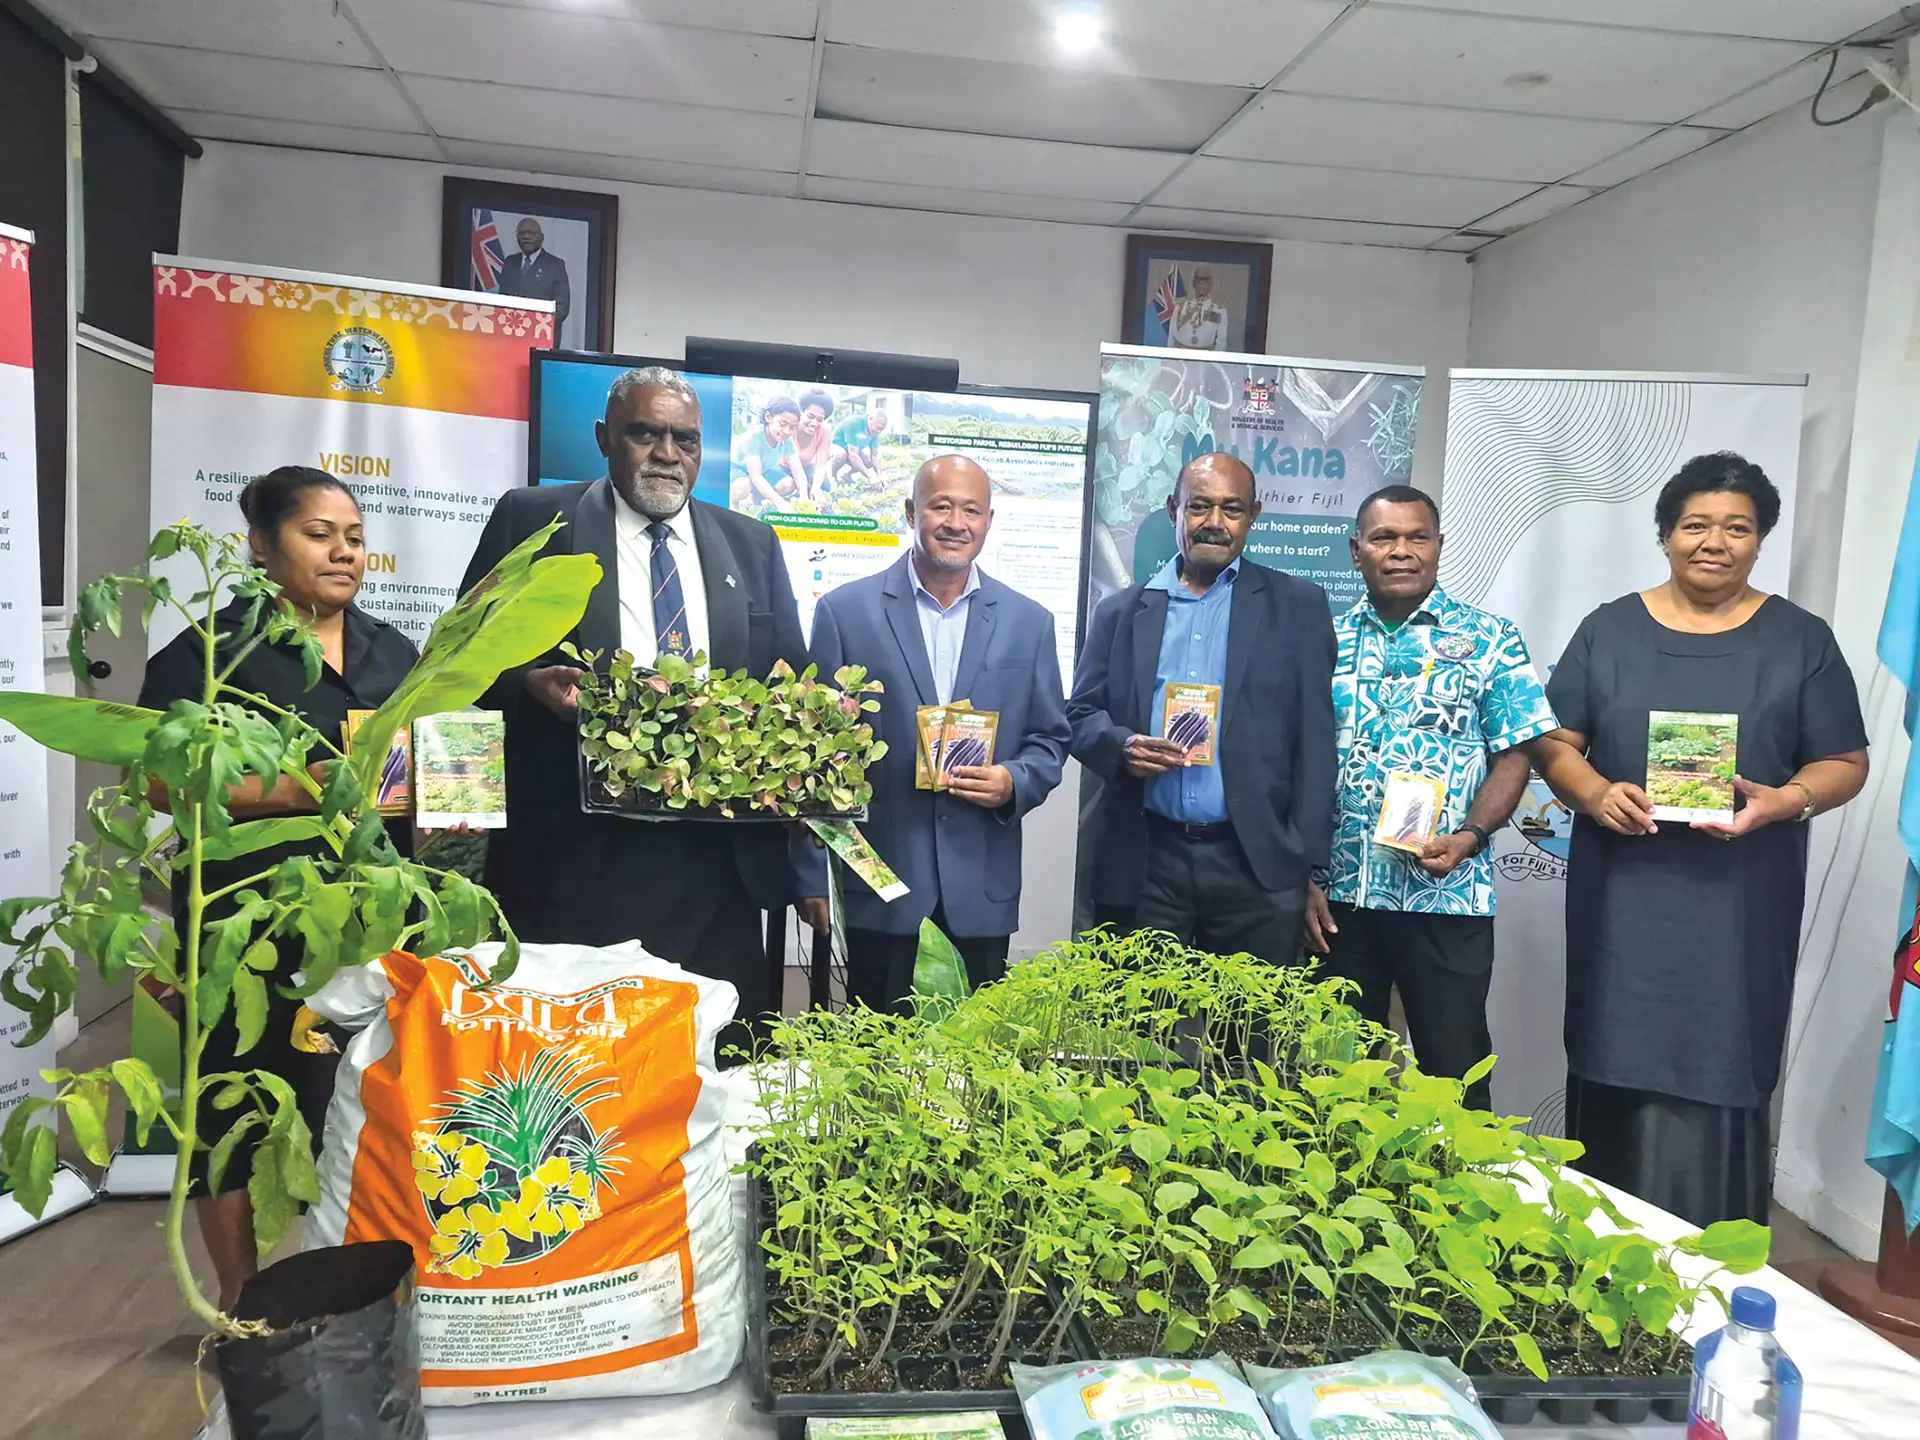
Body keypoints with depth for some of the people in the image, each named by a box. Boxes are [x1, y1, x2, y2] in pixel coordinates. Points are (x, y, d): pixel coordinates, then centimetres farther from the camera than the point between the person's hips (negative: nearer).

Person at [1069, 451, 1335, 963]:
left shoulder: (1298, 607, 6)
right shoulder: (1121, 611, 11)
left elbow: (1315, 742, 3)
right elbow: (1080, 715, 12)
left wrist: (1308, 866, -2)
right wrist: (1121, 747, -11)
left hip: (1257, 867, -1)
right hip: (1144, 866, 1)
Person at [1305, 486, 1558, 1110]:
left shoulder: (1490, 640, 1)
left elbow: (1513, 756, 0)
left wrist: (1468, 837, -17)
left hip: (1445, 895, -2)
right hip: (1337, 895, 2)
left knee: (1455, 1072, 5)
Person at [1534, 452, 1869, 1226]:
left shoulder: (1800, 639, 4)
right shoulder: (1609, 629, 6)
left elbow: (1844, 763, 4)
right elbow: (1555, 742, 4)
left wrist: (1782, 801, -17)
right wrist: (1595, 793, -16)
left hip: (1738, 905, -1)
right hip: (1622, 895, 1)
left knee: (1715, 1081, -1)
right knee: (1615, 1073, 5)